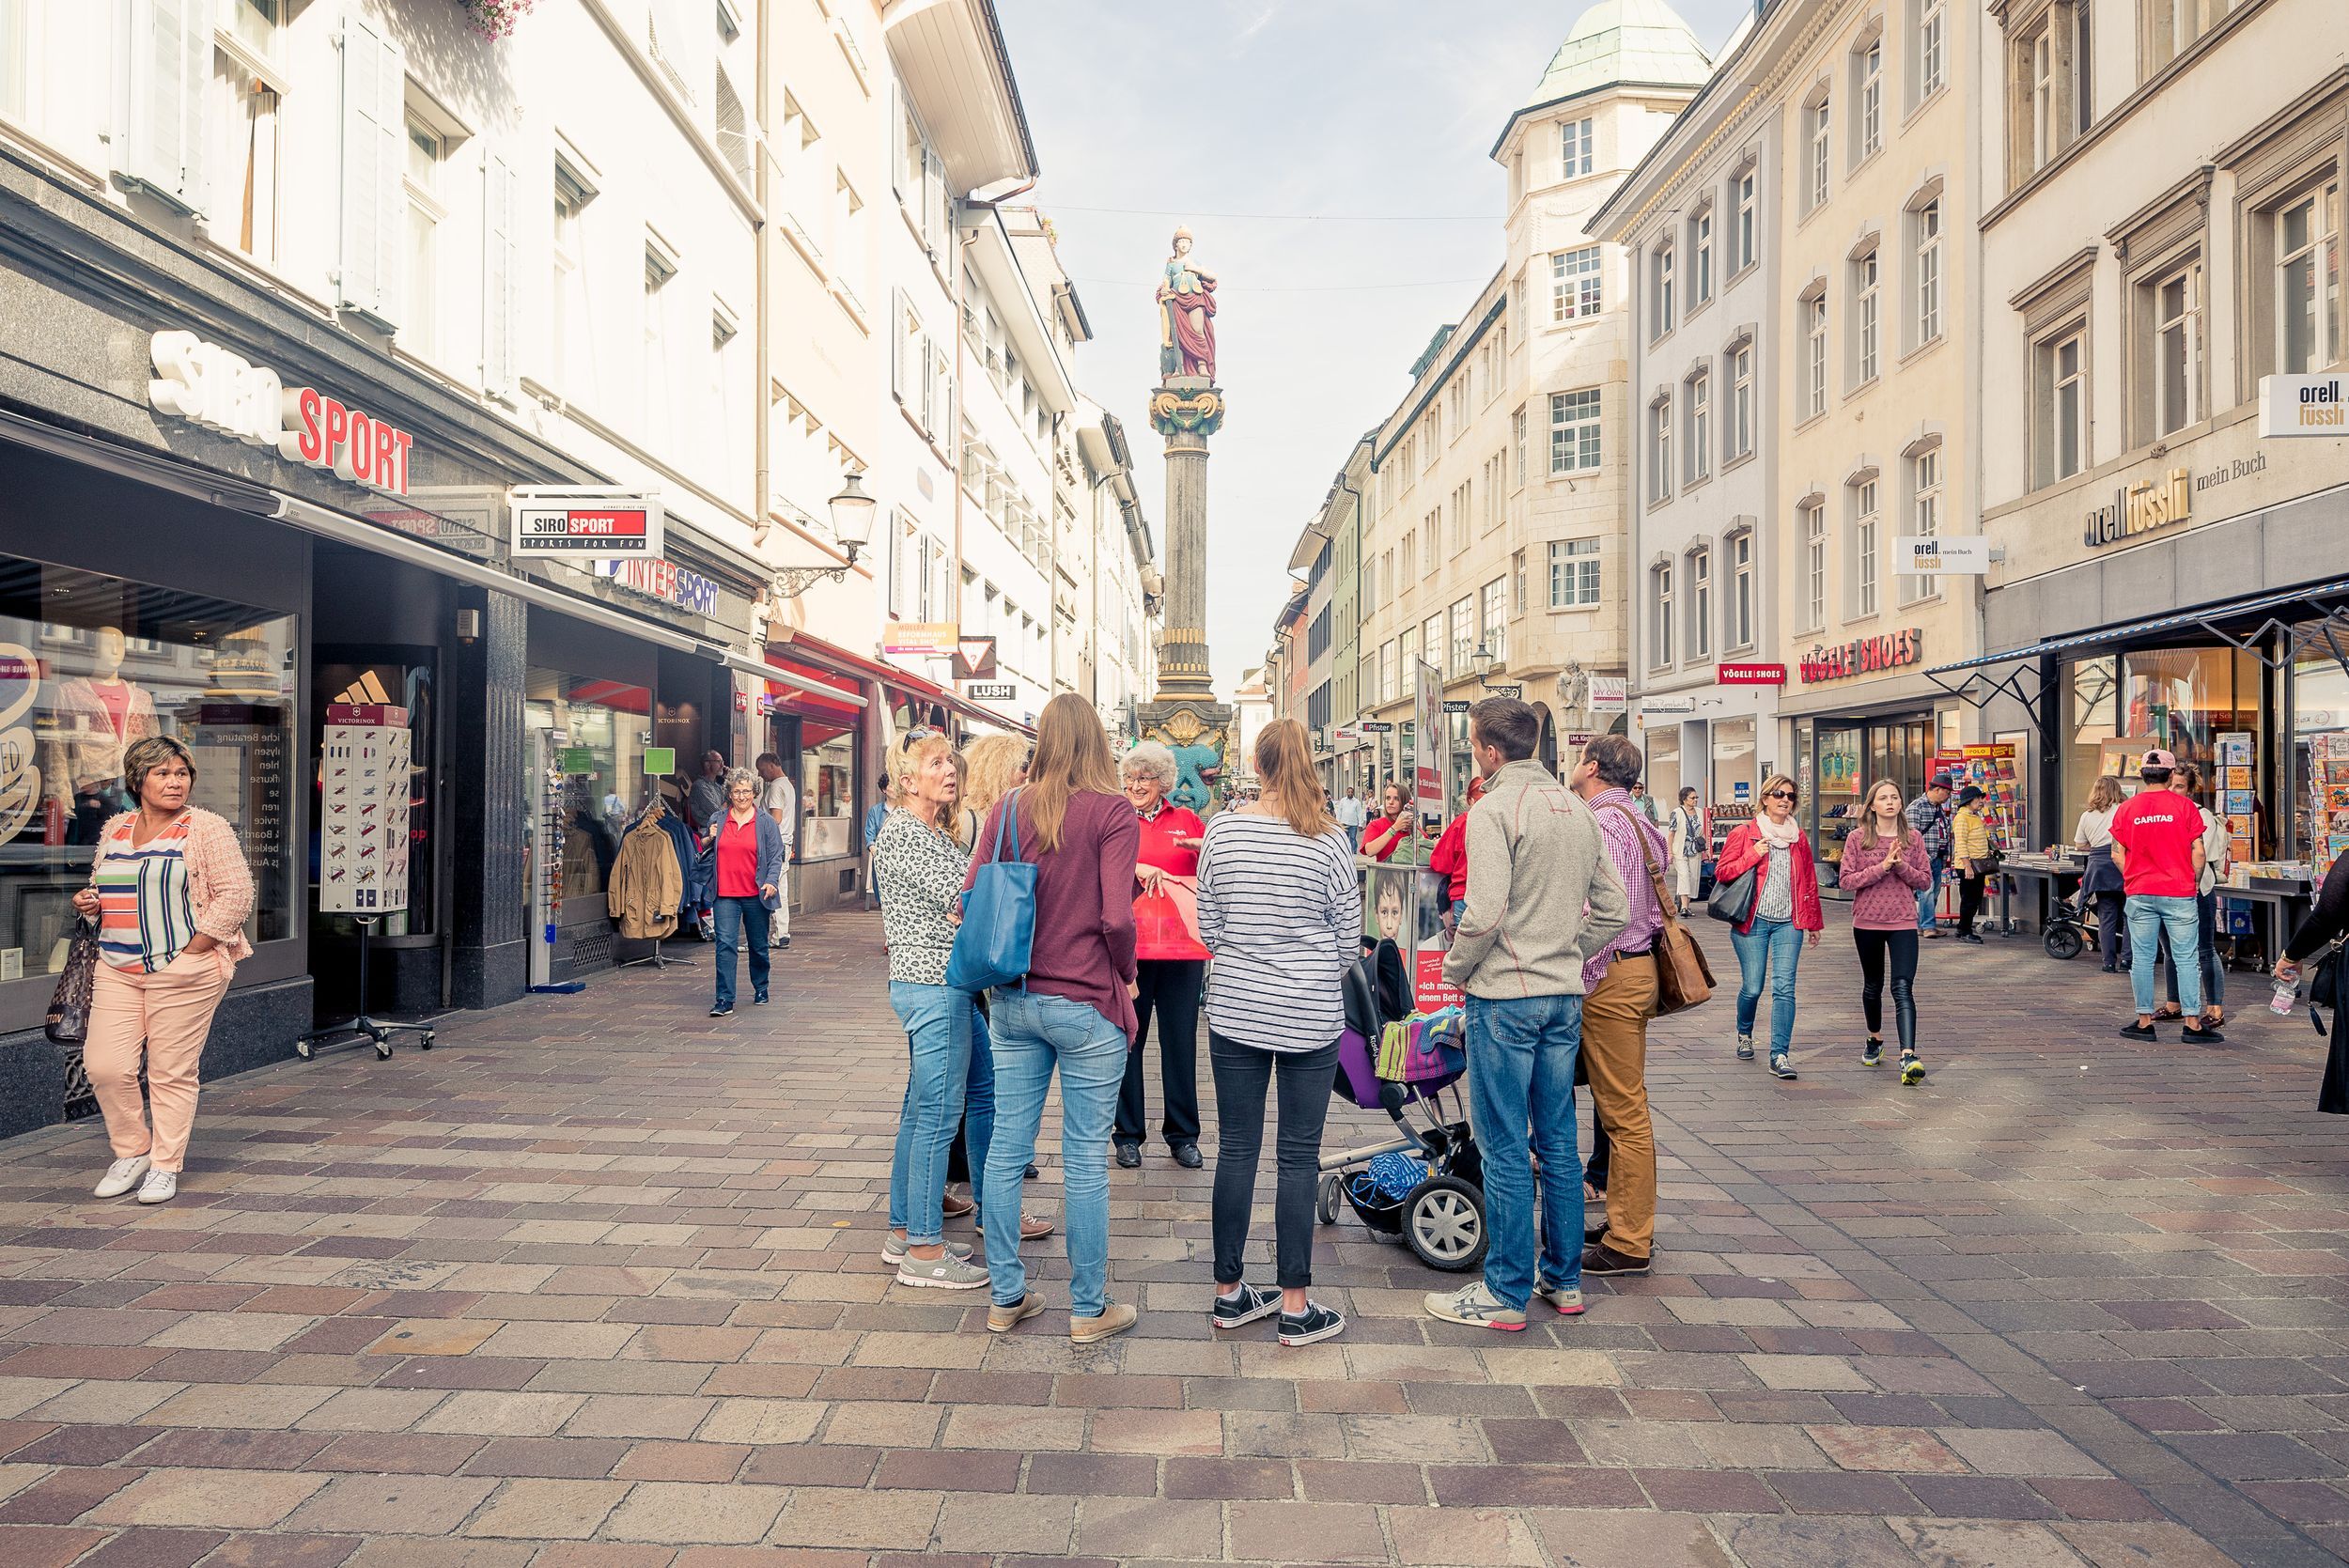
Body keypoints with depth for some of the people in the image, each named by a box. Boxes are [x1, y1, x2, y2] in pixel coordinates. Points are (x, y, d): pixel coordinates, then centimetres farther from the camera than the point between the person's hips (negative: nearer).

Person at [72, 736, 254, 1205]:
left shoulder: (205, 829, -4)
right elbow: (103, 891, 27)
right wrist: (87, 903, 3)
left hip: (183, 971, -5)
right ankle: (131, 1153, 22)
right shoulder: (114, 829, 14)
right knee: (104, 1066, 1)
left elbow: (237, 893, -10)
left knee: (172, 1072, 0)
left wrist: (192, 950, -12)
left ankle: (165, 1166, 14)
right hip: (116, 970, 5)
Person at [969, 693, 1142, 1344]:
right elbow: (1117, 918, -19)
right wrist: (1125, 975, 0)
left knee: (1007, 1148, 12)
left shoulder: (1009, 809, 1)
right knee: (1086, 1158, 6)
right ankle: (1088, 1309, 19)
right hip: (1086, 1003, -4)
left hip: (1012, 1001, 5)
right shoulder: (1114, 812, -12)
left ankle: (1007, 1297, 25)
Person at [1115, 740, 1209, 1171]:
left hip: (1182, 945, 2)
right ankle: (1128, 1135, 18)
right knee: (1127, 1040, 5)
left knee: (1181, 1041, 8)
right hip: (1130, 945, -2)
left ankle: (1183, 1135, 20)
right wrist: (1138, 868, -26)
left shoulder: (1187, 820, 11)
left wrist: (1201, 847, -9)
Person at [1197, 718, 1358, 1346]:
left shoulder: (1223, 829, -3)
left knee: (1236, 1150, 11)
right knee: (1299, 1157, 6)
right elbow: (1349, 938, -1)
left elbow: (1207, 928, 3)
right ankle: (1295, 1306, 14)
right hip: (1310, 1016, -2)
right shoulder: (1331, 839, -8)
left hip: (1235, 1011, 2)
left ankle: (1230, 1293, 23)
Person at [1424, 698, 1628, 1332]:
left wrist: (1454, 968, -5)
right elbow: (1613, 908, 11)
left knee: (1504, 1147, 1)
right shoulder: (1578, 809, 10)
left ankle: (1505, 1293, 9)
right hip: (1565, 996, 8)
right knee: (1558, 1139, 15)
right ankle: (1564, 1278, 26)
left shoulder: (1494, 809, -13)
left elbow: (1485, 912, -21)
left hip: (1505, 996, -7)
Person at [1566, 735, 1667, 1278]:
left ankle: (1628, 1244, 5)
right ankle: (1632, 1222, 27)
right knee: (1626, 1105, 17)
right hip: (1635, 967, 10)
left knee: (1623, 1112, -3)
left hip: (1612, 974, -10)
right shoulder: (1633, 819, 16)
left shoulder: (1605, 823, -16)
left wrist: (1580, 980, -18)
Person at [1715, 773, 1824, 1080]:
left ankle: (1780, 1055, -6)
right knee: (1752, 987, 0)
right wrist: (1753, 855, -13)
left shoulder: (1799, 837, 13)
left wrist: (1814, 922, 20)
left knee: (1784, 988, -8)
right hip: (1753, 921, -2)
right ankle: (1744, 1034, 30)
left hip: (1789, 922, 3)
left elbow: (1809, 882, 18)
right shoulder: (1744, 833, 2)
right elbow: (1722, 872, -2)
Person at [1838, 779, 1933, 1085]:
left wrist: (1902, 866, -15)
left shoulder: (1913, 837, 3)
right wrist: (1881, 867, -18)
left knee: (1902, 988, -13)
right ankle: (1875, 1040, 38)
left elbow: (1925, 879, 4)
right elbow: (1845, 881, -7)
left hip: (1903, 922, 0)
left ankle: (1908, 1056, -20)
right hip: (1867, 922, 1)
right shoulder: (1857, 838, -2)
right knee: (1873, 985, 17)